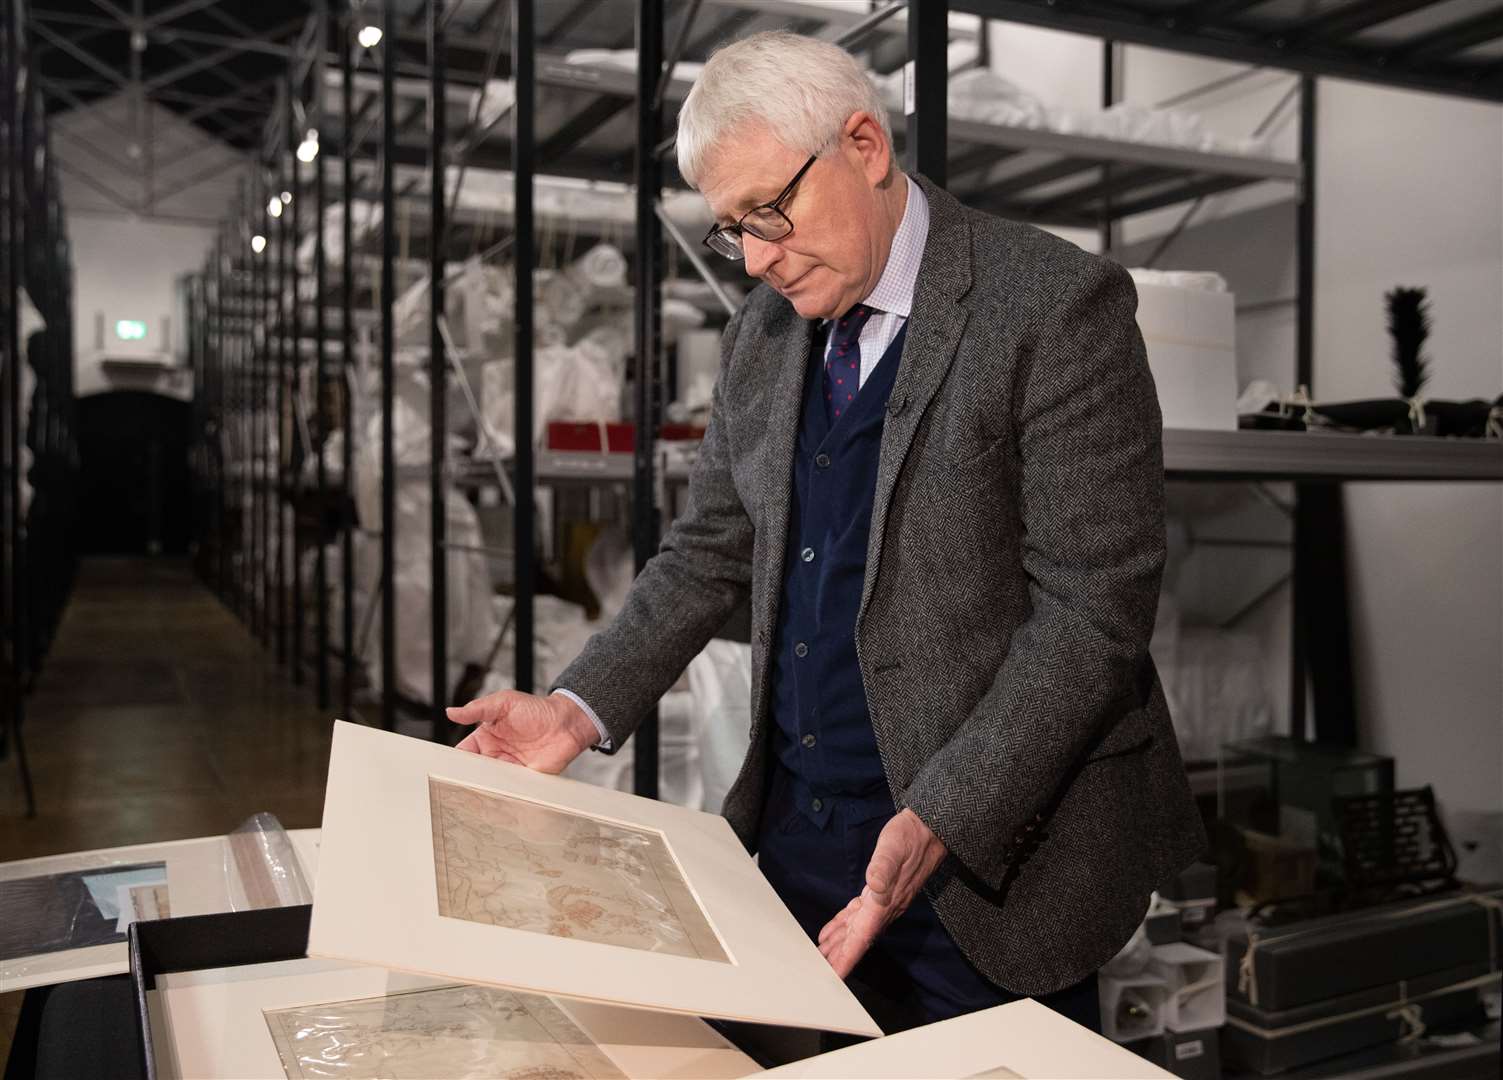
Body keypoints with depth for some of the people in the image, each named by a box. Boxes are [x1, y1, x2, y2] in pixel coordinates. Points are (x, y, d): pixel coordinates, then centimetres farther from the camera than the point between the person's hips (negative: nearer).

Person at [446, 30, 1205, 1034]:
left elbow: (1092, 610, -18)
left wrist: (938, 824, -25)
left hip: (992, 850, -5)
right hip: (797, 828, 6)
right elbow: (711, 550, 11)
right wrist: (578, 709, -2)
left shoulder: (1058, 306, -14)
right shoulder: (764, 330, 7)